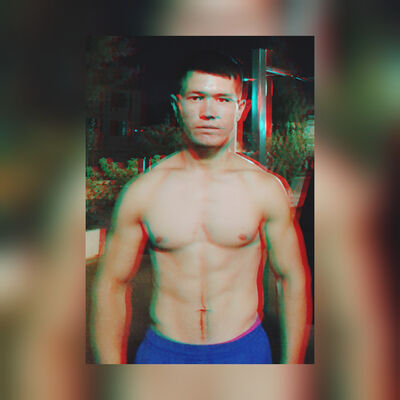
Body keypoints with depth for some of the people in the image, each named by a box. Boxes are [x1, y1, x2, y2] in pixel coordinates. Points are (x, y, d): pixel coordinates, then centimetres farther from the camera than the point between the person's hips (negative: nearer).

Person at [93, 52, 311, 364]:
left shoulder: (267, 188, -6)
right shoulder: (142, 191, -5)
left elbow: (294, 279, 0)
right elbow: (113, 285, 0)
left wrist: (292, 365, -1)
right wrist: (113, 365, -2)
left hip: (244, 350, 0)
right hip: (163, 351, 1)